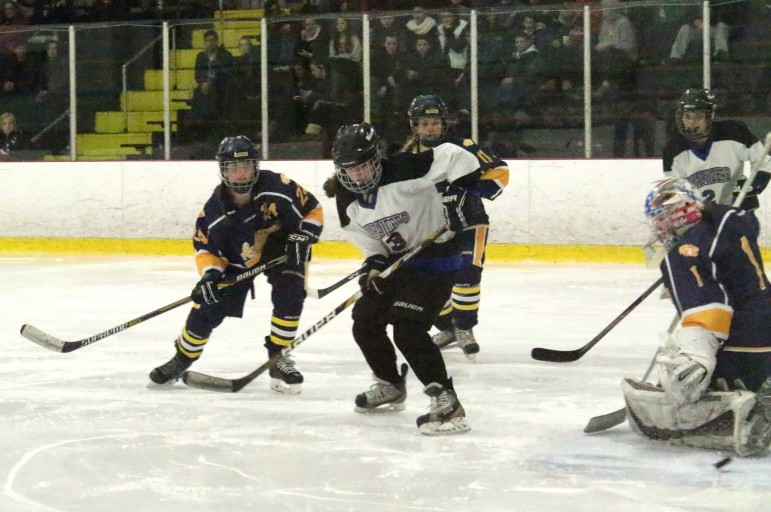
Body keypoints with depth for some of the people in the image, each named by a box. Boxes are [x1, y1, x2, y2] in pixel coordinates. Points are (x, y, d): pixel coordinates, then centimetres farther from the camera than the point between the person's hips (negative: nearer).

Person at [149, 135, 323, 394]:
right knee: (207, 309, -1)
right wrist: (209, 273, -26)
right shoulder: (214, 210, -23)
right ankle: (182, 358, 22)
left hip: (280, 252, -1)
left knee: (289, 297, -24)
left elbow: (313, 211, -15)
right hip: (235, 261, 1)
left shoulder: (278, 188, -30)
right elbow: (205, 247, -9)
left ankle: (278, 359, -6)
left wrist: (301, 238, -27)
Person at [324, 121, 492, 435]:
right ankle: (391, 387, 37)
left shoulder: (402, 171, -25)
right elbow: (369, 241, 8)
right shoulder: (348, 202, -2)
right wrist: (374, 265, -9)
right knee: (364, 322, 12)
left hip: (437, 257, -9)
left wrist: (459, 194, -31)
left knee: (407, 329, -23)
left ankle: (447, 404, -21)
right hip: (397, 259, 9)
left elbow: (455, 158, -27)